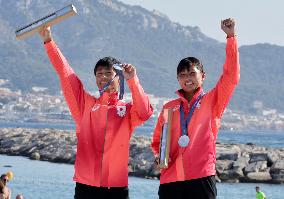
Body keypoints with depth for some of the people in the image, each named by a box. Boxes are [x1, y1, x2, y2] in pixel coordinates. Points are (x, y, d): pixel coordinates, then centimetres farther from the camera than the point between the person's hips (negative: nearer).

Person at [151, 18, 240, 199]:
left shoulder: (211, 101, 8)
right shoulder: (169, 108, 17)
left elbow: (231, 76, -4)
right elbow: (157, 139, 23)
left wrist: (231, 36, -9)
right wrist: (159, 155, 0)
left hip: (201, 178, -3)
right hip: (170, 179, 4)